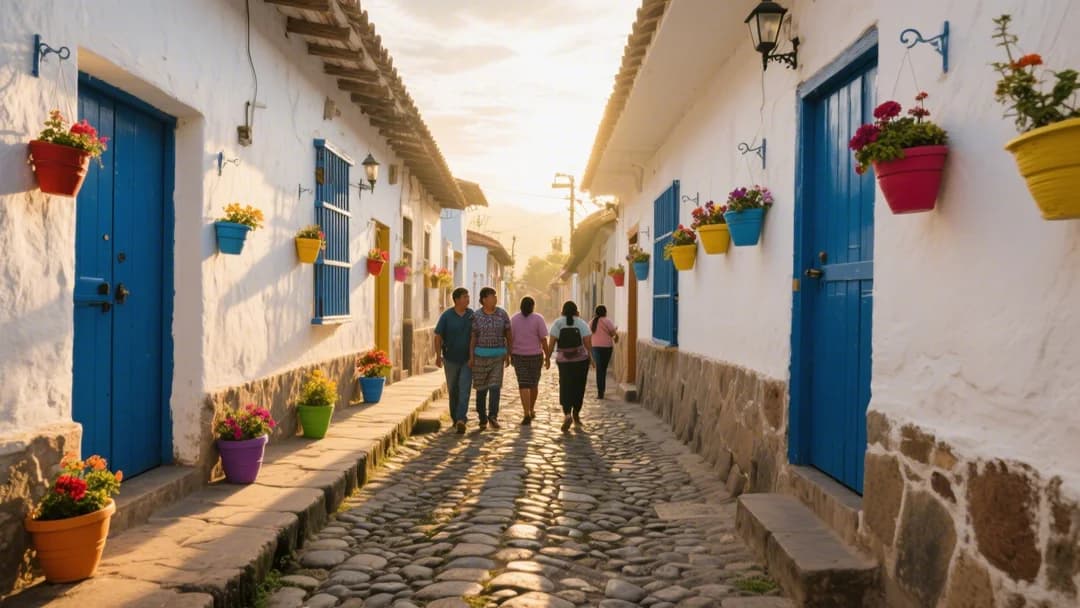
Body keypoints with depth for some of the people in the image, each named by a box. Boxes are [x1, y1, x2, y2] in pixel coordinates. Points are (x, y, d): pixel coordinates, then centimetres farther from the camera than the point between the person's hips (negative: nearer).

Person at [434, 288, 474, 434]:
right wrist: (438, 356, -14)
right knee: (453, 390, 12)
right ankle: (455, 417, 29)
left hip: (468, 359, 0)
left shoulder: (472, 315, -2)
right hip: (450, 359, 0)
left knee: (464, 389, -12)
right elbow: (438, 336, -6)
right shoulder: (446, 316, -8)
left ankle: (461, 420, -19)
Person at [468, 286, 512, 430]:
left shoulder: (502, 314, 0)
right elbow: (472, 337, -4)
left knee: (495, 386, -13)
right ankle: (482, 419, 20)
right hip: (480, 355, -1)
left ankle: (493, 416, -18)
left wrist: (508, 355, 7)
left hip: (498, 355, 1)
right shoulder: (476, 316, -4)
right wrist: (471, 357, -12)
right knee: (481, 388, 6)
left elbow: (508, 335, 6)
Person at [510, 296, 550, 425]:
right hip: (535, 356, -1)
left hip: (519, 356, 1)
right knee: (534, 383, 18)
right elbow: (543, 339, -10)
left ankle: (527, 414, -14)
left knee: (523, 386, -1)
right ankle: (531, 410, 31)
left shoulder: (514, 318, 0)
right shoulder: (538, 318, -7)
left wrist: (511, 356, 10)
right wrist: (548, 356, -2)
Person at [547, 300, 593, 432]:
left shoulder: (557, 323, -1)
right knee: (579, 388, 14)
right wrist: (591, 357, 3)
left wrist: (548, 358, 0)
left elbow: (551, 342, -7)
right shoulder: (582, 323, -1)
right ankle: (576, 414, 22)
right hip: (581, 360, 0)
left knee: (565, 388, 1)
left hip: (563, 361, 0)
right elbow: (588, 342, -7)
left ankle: (567, 415, -18)